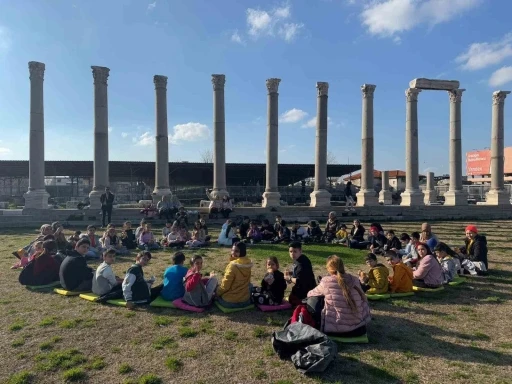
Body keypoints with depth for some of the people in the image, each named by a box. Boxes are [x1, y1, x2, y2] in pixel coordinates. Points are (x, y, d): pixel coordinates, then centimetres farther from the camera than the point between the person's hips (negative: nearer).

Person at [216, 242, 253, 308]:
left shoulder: (233, 266, -23)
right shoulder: (248, 264, -4)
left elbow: (225, 286, -16)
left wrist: (217, 292, 2)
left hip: (230, 302, -4)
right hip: (245, 301, 4)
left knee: (217, 294, 26)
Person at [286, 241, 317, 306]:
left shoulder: (302, 264, -31)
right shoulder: (297, 260, 0)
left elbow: (299, 281, -32)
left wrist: (289, 278, -17)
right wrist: (291, 273, 0)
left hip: (306, 288, -10)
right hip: (302, 287, 10)